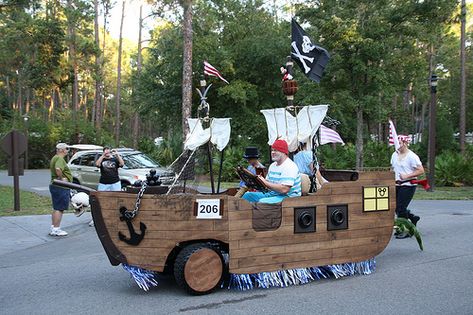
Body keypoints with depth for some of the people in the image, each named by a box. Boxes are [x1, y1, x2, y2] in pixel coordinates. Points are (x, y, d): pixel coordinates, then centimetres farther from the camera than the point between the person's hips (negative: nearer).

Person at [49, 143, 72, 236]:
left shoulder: (55, 158, 17)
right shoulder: (60, 159, -17)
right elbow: (58, 169, -35)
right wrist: (61, 178, -22)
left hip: (54, 186, 11)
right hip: (61, 187, -11)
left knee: (56, 208, 17)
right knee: (59, 209, -5)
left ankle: (53, 228, 24)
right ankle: (56, 229, -2)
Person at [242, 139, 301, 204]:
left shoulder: (290, 167, -15)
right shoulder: (272, 165, 15)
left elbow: (284, 189, -25)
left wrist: (265, 183, -22)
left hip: (288, 197, -9)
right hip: (272, 194, 9)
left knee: (262, 201, -32)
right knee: (248, 195, -1)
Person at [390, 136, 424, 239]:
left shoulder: (412, 156, -10)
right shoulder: (394, 155, 11)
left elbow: (421, 171, -13)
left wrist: (407, 176, -20)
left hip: (408, 185, -7)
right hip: (397, 185, 7)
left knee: (401, 208, -9)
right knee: (396, 208, 7)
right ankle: (413, 217, 32)